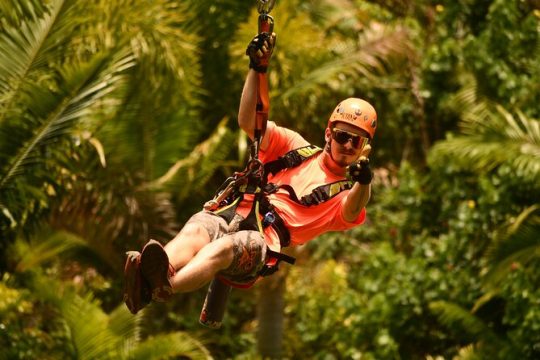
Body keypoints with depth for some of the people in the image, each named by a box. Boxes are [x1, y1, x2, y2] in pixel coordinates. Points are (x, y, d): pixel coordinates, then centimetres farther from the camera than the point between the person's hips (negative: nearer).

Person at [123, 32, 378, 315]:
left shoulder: (347, 194, 19)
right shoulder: (297, 148, 29)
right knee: (195, 231, -35)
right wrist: (257, 68, 8)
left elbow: (352, 213, -7)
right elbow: (248, 121, 21)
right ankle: (145, 280, -69)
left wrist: (363, 182, -30)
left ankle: (165, 286, -72)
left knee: (225, 247, -40)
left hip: (263, 240, -3)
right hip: (231, 215, 3)